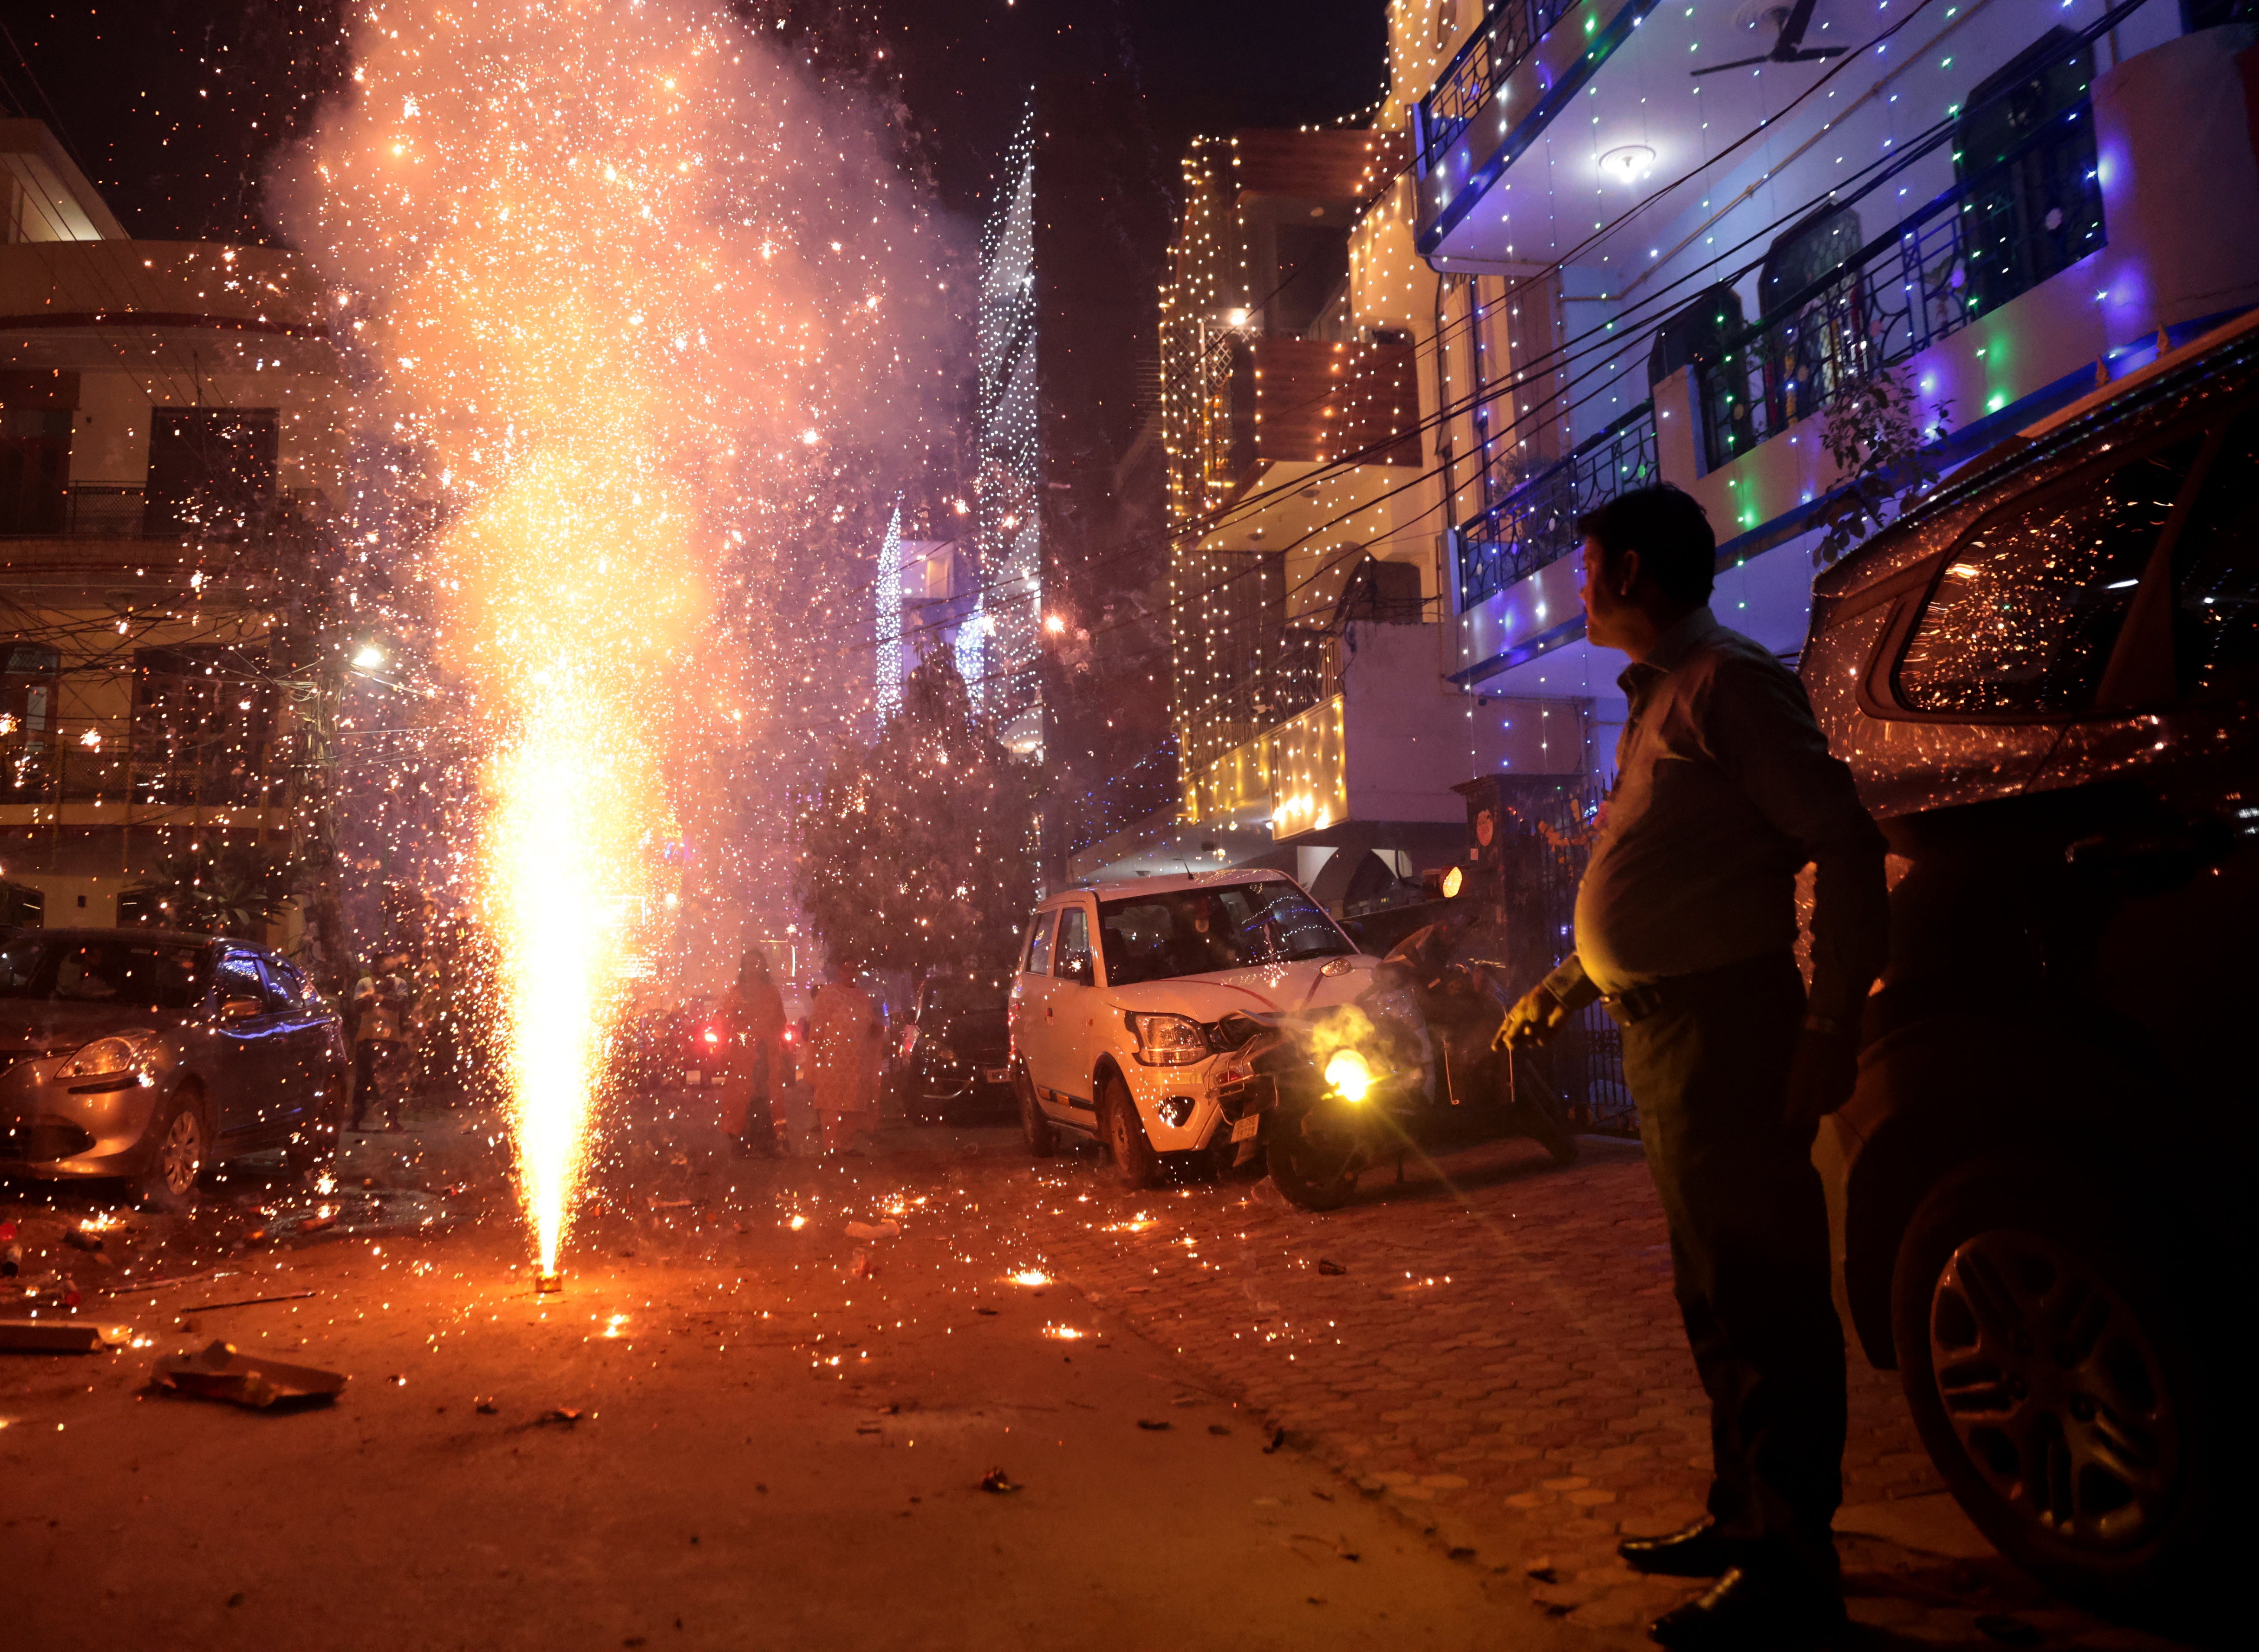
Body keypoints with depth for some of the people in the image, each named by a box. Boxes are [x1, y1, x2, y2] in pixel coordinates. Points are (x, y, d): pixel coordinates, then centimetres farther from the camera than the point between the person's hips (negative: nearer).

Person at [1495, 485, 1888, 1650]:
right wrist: (1567, 987, 27)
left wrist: (1830, 1026, -22)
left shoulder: (1729, 682, -10)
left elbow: (1845, 847, -18)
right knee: (1716, 1291, 17)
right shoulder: (1656, 699, 19)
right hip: (1665, 1028, 10)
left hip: (1729, 1023, -10)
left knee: (1761, 1292, -2)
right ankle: (1744, 1520, 30)